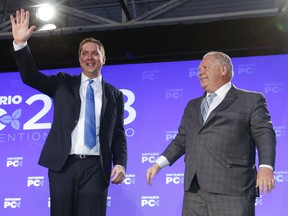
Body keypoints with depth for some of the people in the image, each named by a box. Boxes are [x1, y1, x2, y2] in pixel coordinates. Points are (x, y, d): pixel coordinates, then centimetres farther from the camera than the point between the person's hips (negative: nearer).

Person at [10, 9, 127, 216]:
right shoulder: (64, 83, 14)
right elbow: (31, 77, 4)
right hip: (63, 164, 1)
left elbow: (118, 134, 10)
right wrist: (20, 43, -10)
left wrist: (120, 163, -5)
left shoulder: (115, 95, 14)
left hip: (95, 167, 0)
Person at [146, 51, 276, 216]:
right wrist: (159, 164, 15)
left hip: (232, 188, -5)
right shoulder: (193, 106, 26)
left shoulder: (251, 100, 7)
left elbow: (264, 135, -2)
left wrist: (266, 166, -18)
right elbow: (181, 140, 27)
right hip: (194, 190, 6)